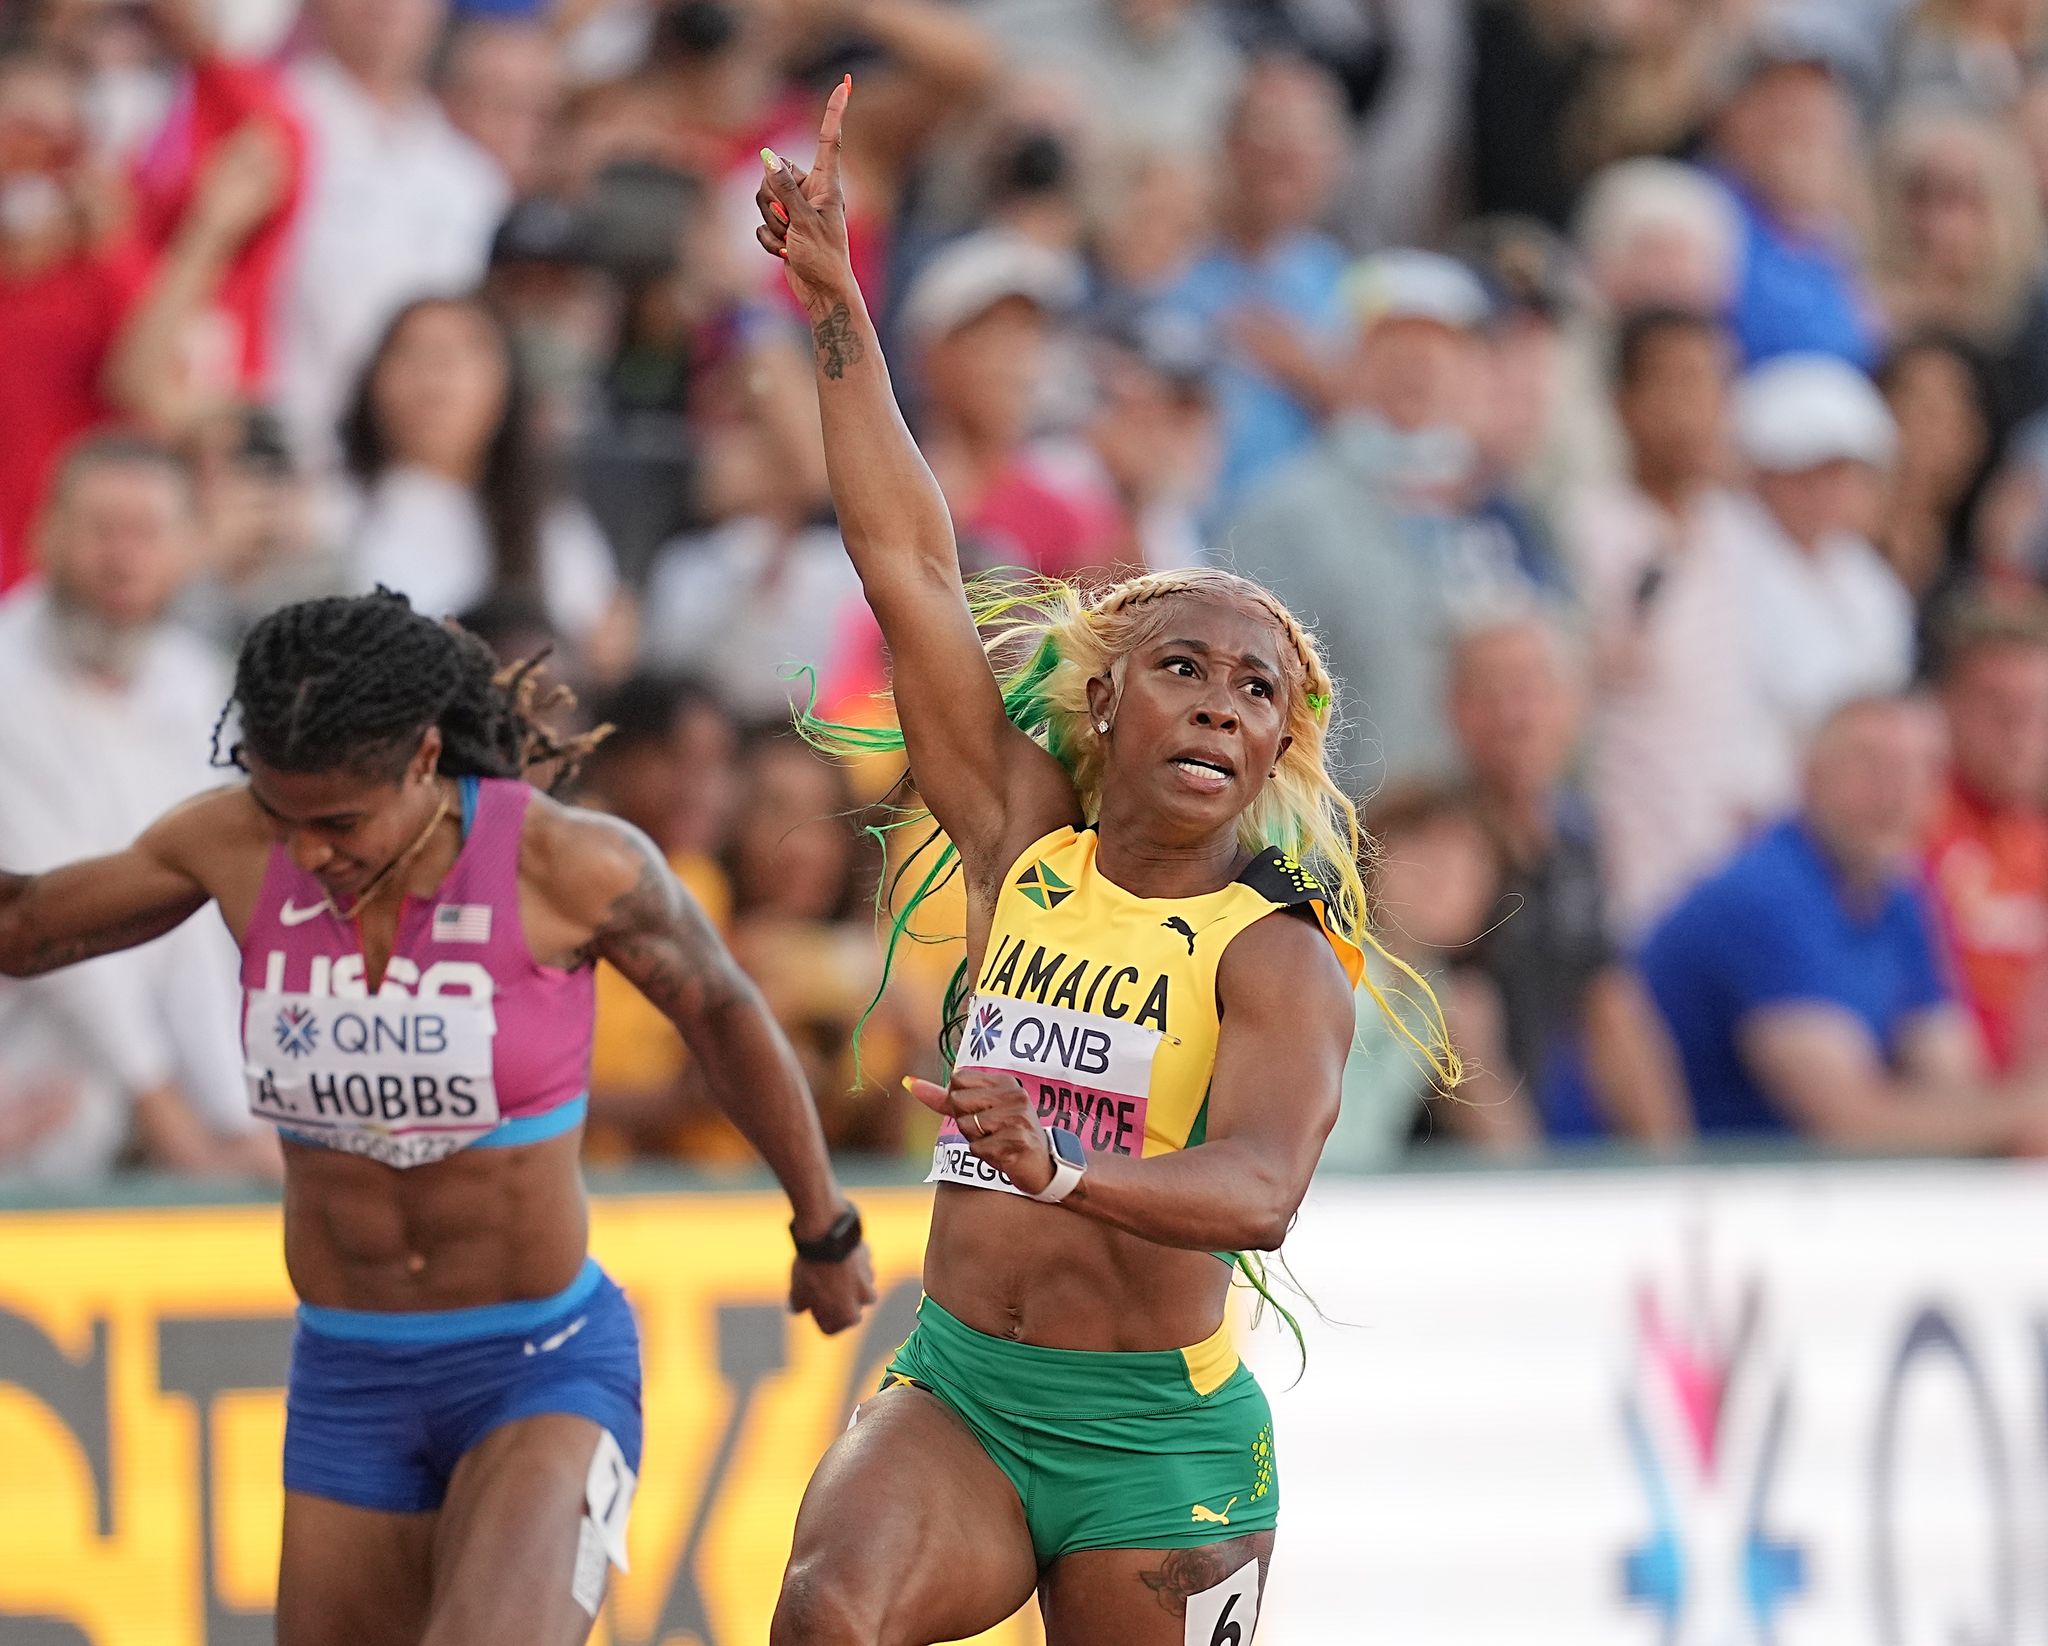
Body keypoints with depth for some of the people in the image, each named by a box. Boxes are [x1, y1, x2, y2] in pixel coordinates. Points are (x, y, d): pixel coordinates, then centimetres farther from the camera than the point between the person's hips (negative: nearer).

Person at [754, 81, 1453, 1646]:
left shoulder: (1281, 957, -7)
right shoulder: (1026, 849, 5)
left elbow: (1259, 1189, -25)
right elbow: (908, 565, 5)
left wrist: (1064, 1168, -43)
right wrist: (838, 309, 3)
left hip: (1157, 1443, -2)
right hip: (955, 1395, 2)